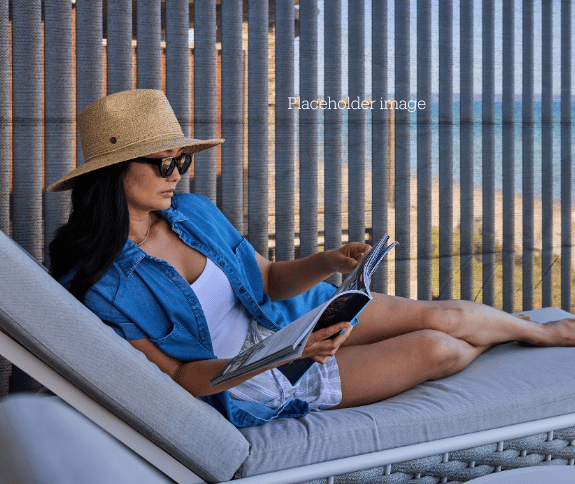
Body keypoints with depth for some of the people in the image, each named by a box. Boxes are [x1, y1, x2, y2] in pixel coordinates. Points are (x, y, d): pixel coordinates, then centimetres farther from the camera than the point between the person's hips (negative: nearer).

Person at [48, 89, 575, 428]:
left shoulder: (193, 212, -5)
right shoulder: (97, 285, -23)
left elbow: (269, 278, 3)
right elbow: (174, 376, -22)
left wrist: (328, 262, -20)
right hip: (243, 386, -5)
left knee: (444, 315, -3)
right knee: (435, 349, -10)